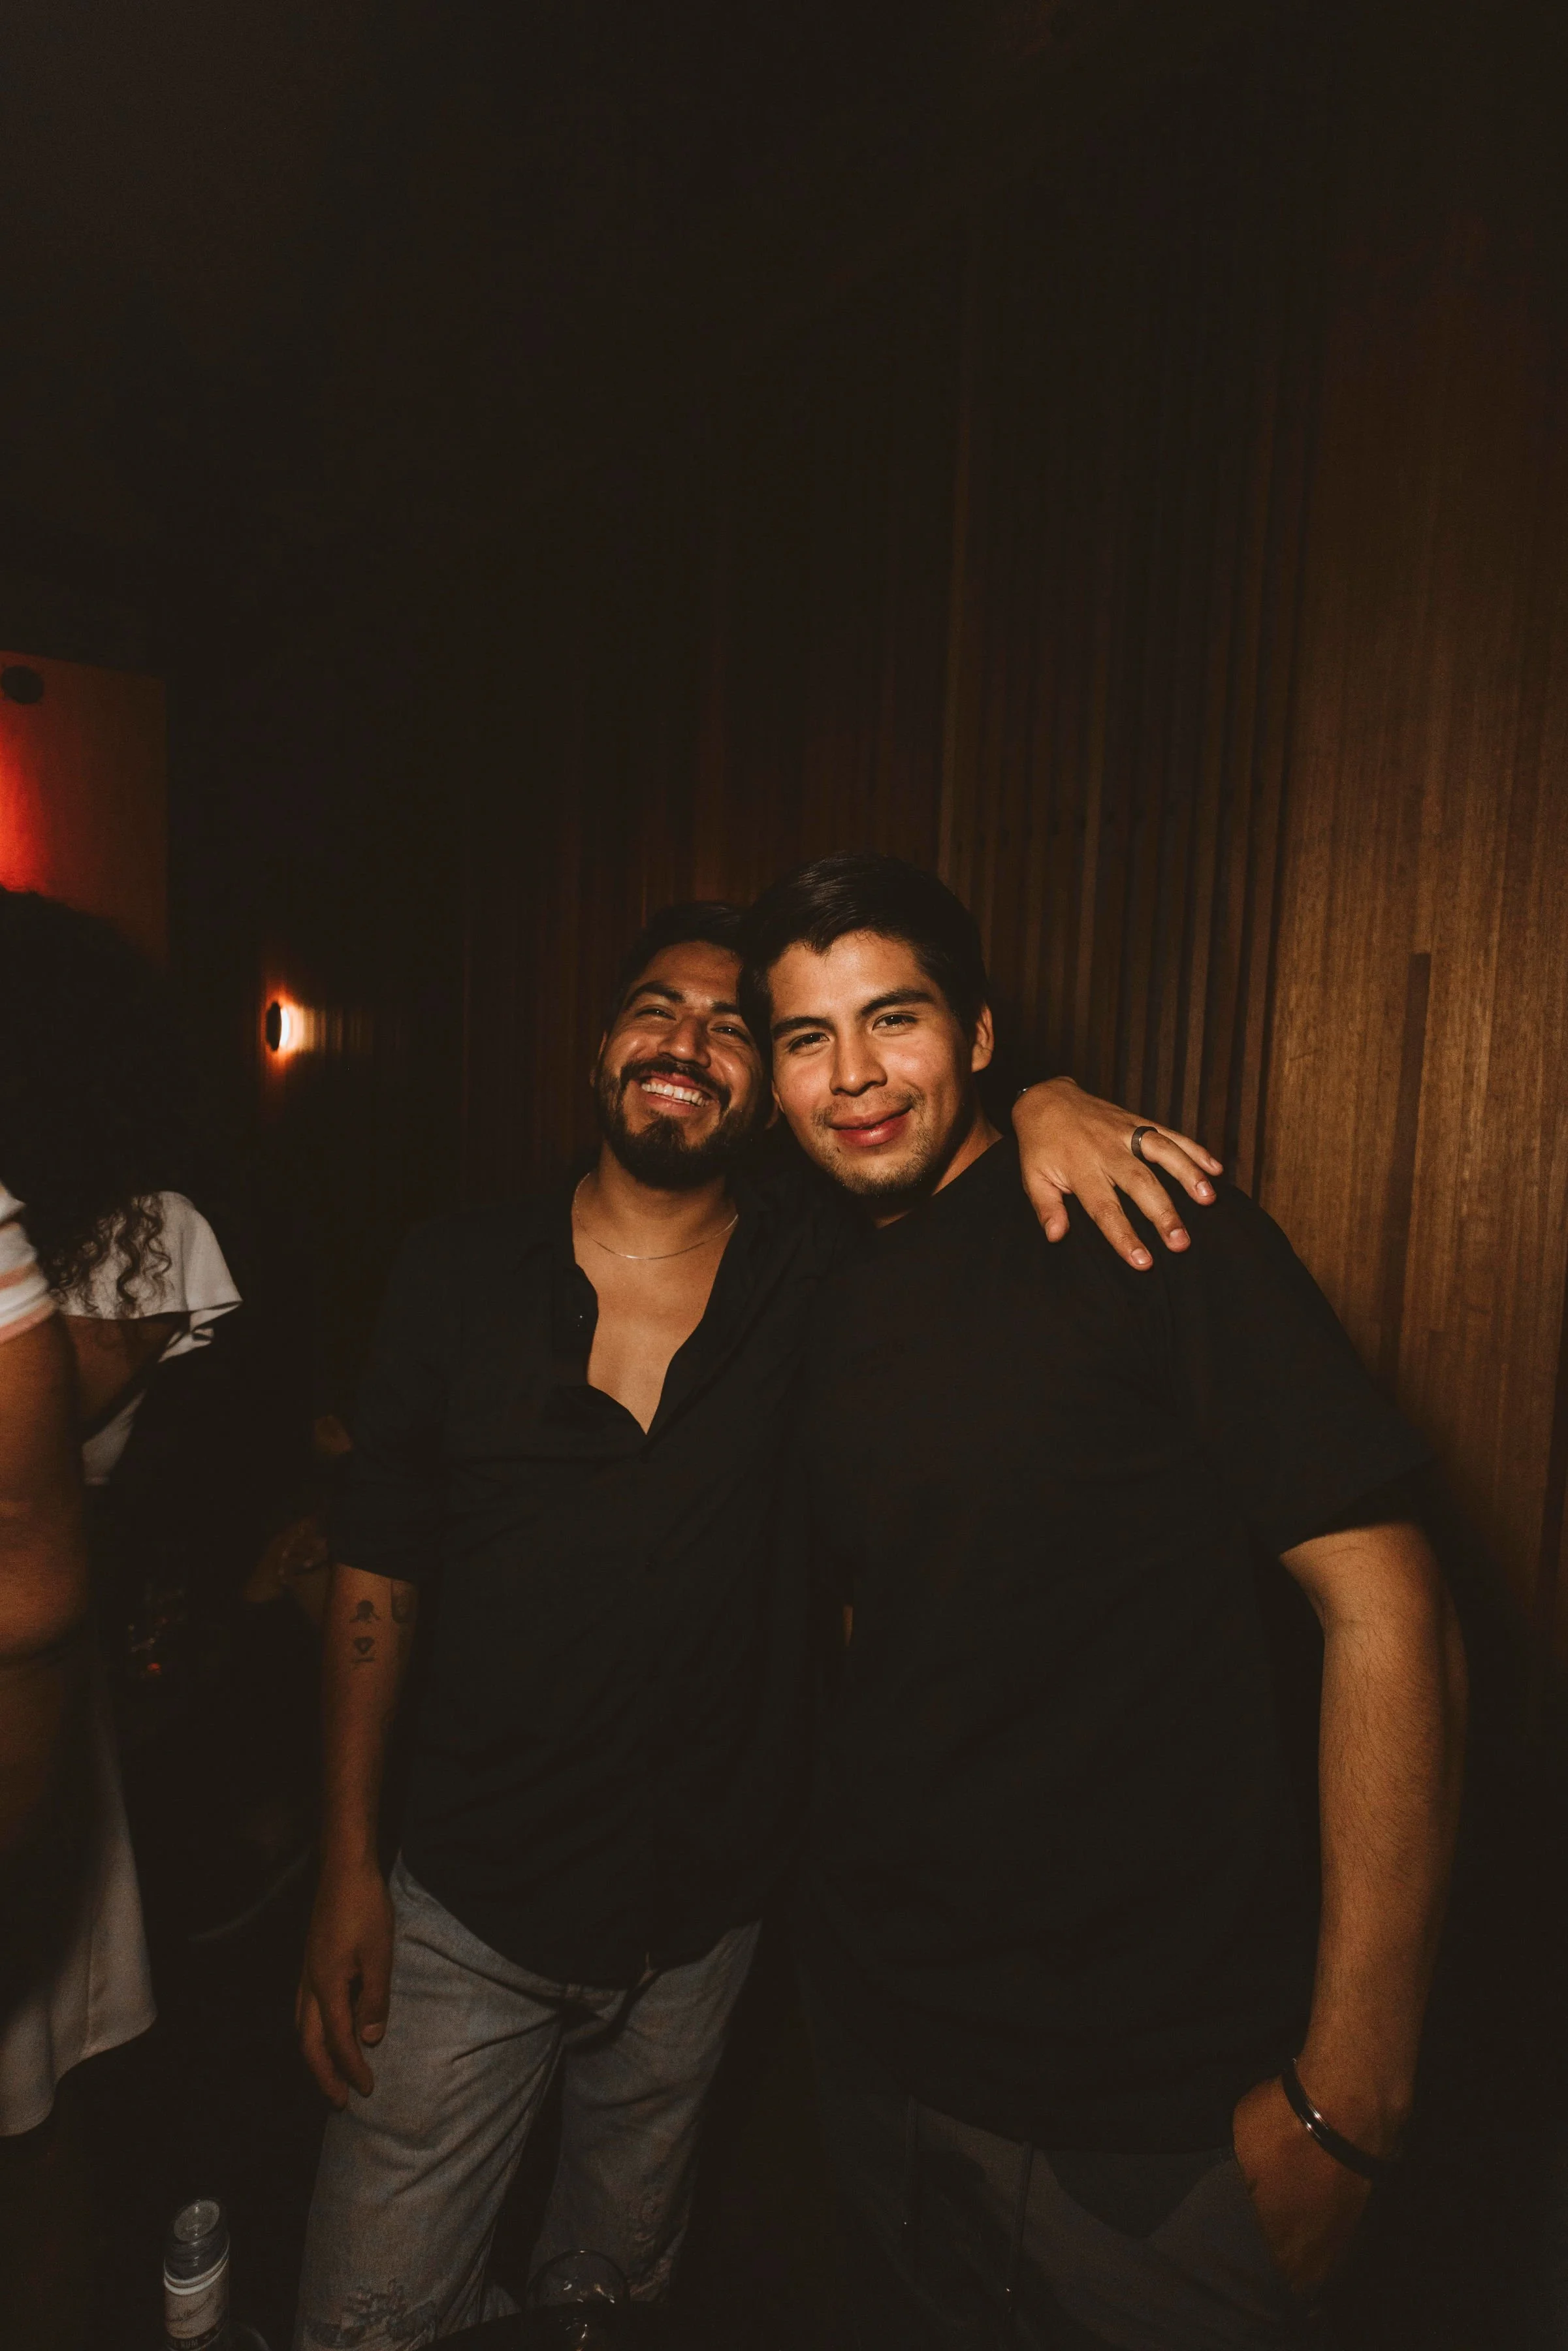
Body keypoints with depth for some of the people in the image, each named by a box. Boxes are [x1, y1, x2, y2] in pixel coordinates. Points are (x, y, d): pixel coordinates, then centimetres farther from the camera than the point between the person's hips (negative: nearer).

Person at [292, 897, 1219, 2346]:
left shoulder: (818, 1265, -10)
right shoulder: (462, 1274, -9)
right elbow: (378, 1575, -4)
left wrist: (1047, 1103, -26)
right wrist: (347, 1867, -3)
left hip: (704, 1921, 2)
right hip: (467, 1911, -1)